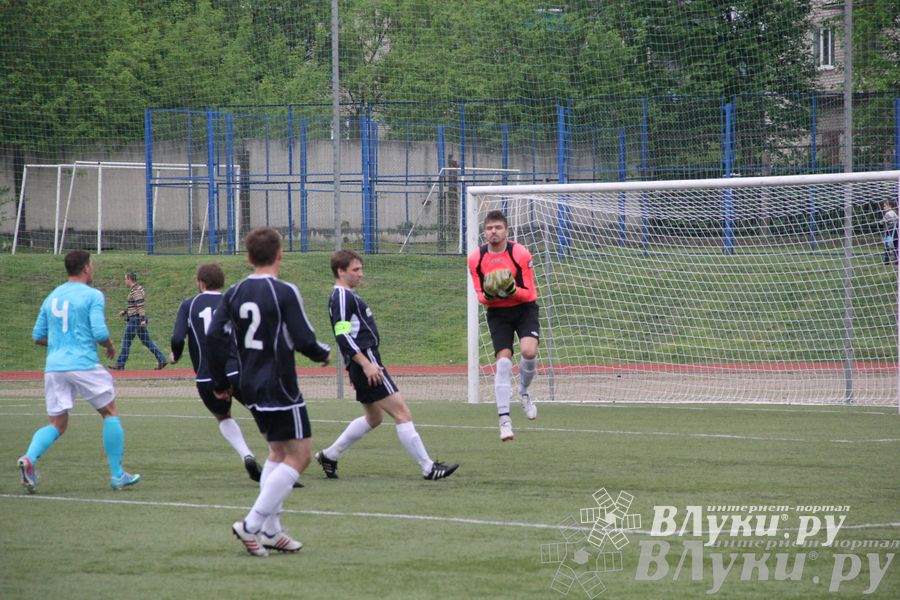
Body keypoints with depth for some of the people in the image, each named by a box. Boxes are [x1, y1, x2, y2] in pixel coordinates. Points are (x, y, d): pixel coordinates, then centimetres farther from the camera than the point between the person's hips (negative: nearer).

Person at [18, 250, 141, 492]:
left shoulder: (52, 297, 14)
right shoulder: (92, 295, -4)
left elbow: (38, 337, 16)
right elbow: (99, 333, -14)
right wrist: (110, 346, 7)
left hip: (54, 367, 5)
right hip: (84, 365, -5)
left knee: (57, 425, 9)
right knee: (110, 413, 13)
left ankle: (29, 458, -20)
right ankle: (117, 475, 12)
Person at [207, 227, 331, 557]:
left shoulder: (234, 293, 4)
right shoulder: (284, 292, -14)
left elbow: (214, 337, 1)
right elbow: (304, 340, -15)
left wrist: (220, 383, 12)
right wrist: (324, 354, 7)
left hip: (251, 390, 7)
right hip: (280, 389, -7)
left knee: (278, 452, 19)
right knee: (299, 455, -1)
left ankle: (270, 530, 14)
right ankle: (252, 525, -10)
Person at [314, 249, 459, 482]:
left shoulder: (347, 296, 19)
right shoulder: (342, 297, -13)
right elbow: (343, 336, -22)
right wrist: (366, 365, -25)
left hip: (362, 365, 11)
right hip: (366, 360, -11)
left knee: (373, 417, 22)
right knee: (401, 412, -10)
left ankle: (329, 455, 25)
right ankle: (428, 468, -10)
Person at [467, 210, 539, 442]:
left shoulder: (520, 253, -14)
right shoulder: (475, 258, -6)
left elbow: (529, 294, -11)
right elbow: (480, 296, 1)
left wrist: (512, 290, -31)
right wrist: (488, 295, -22)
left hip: (524, 308, -1)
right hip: (497, 313, 1)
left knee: (528, 351, -24)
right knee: (503, 361, -13)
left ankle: (524, 392, 7)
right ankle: (504, 418, -9)